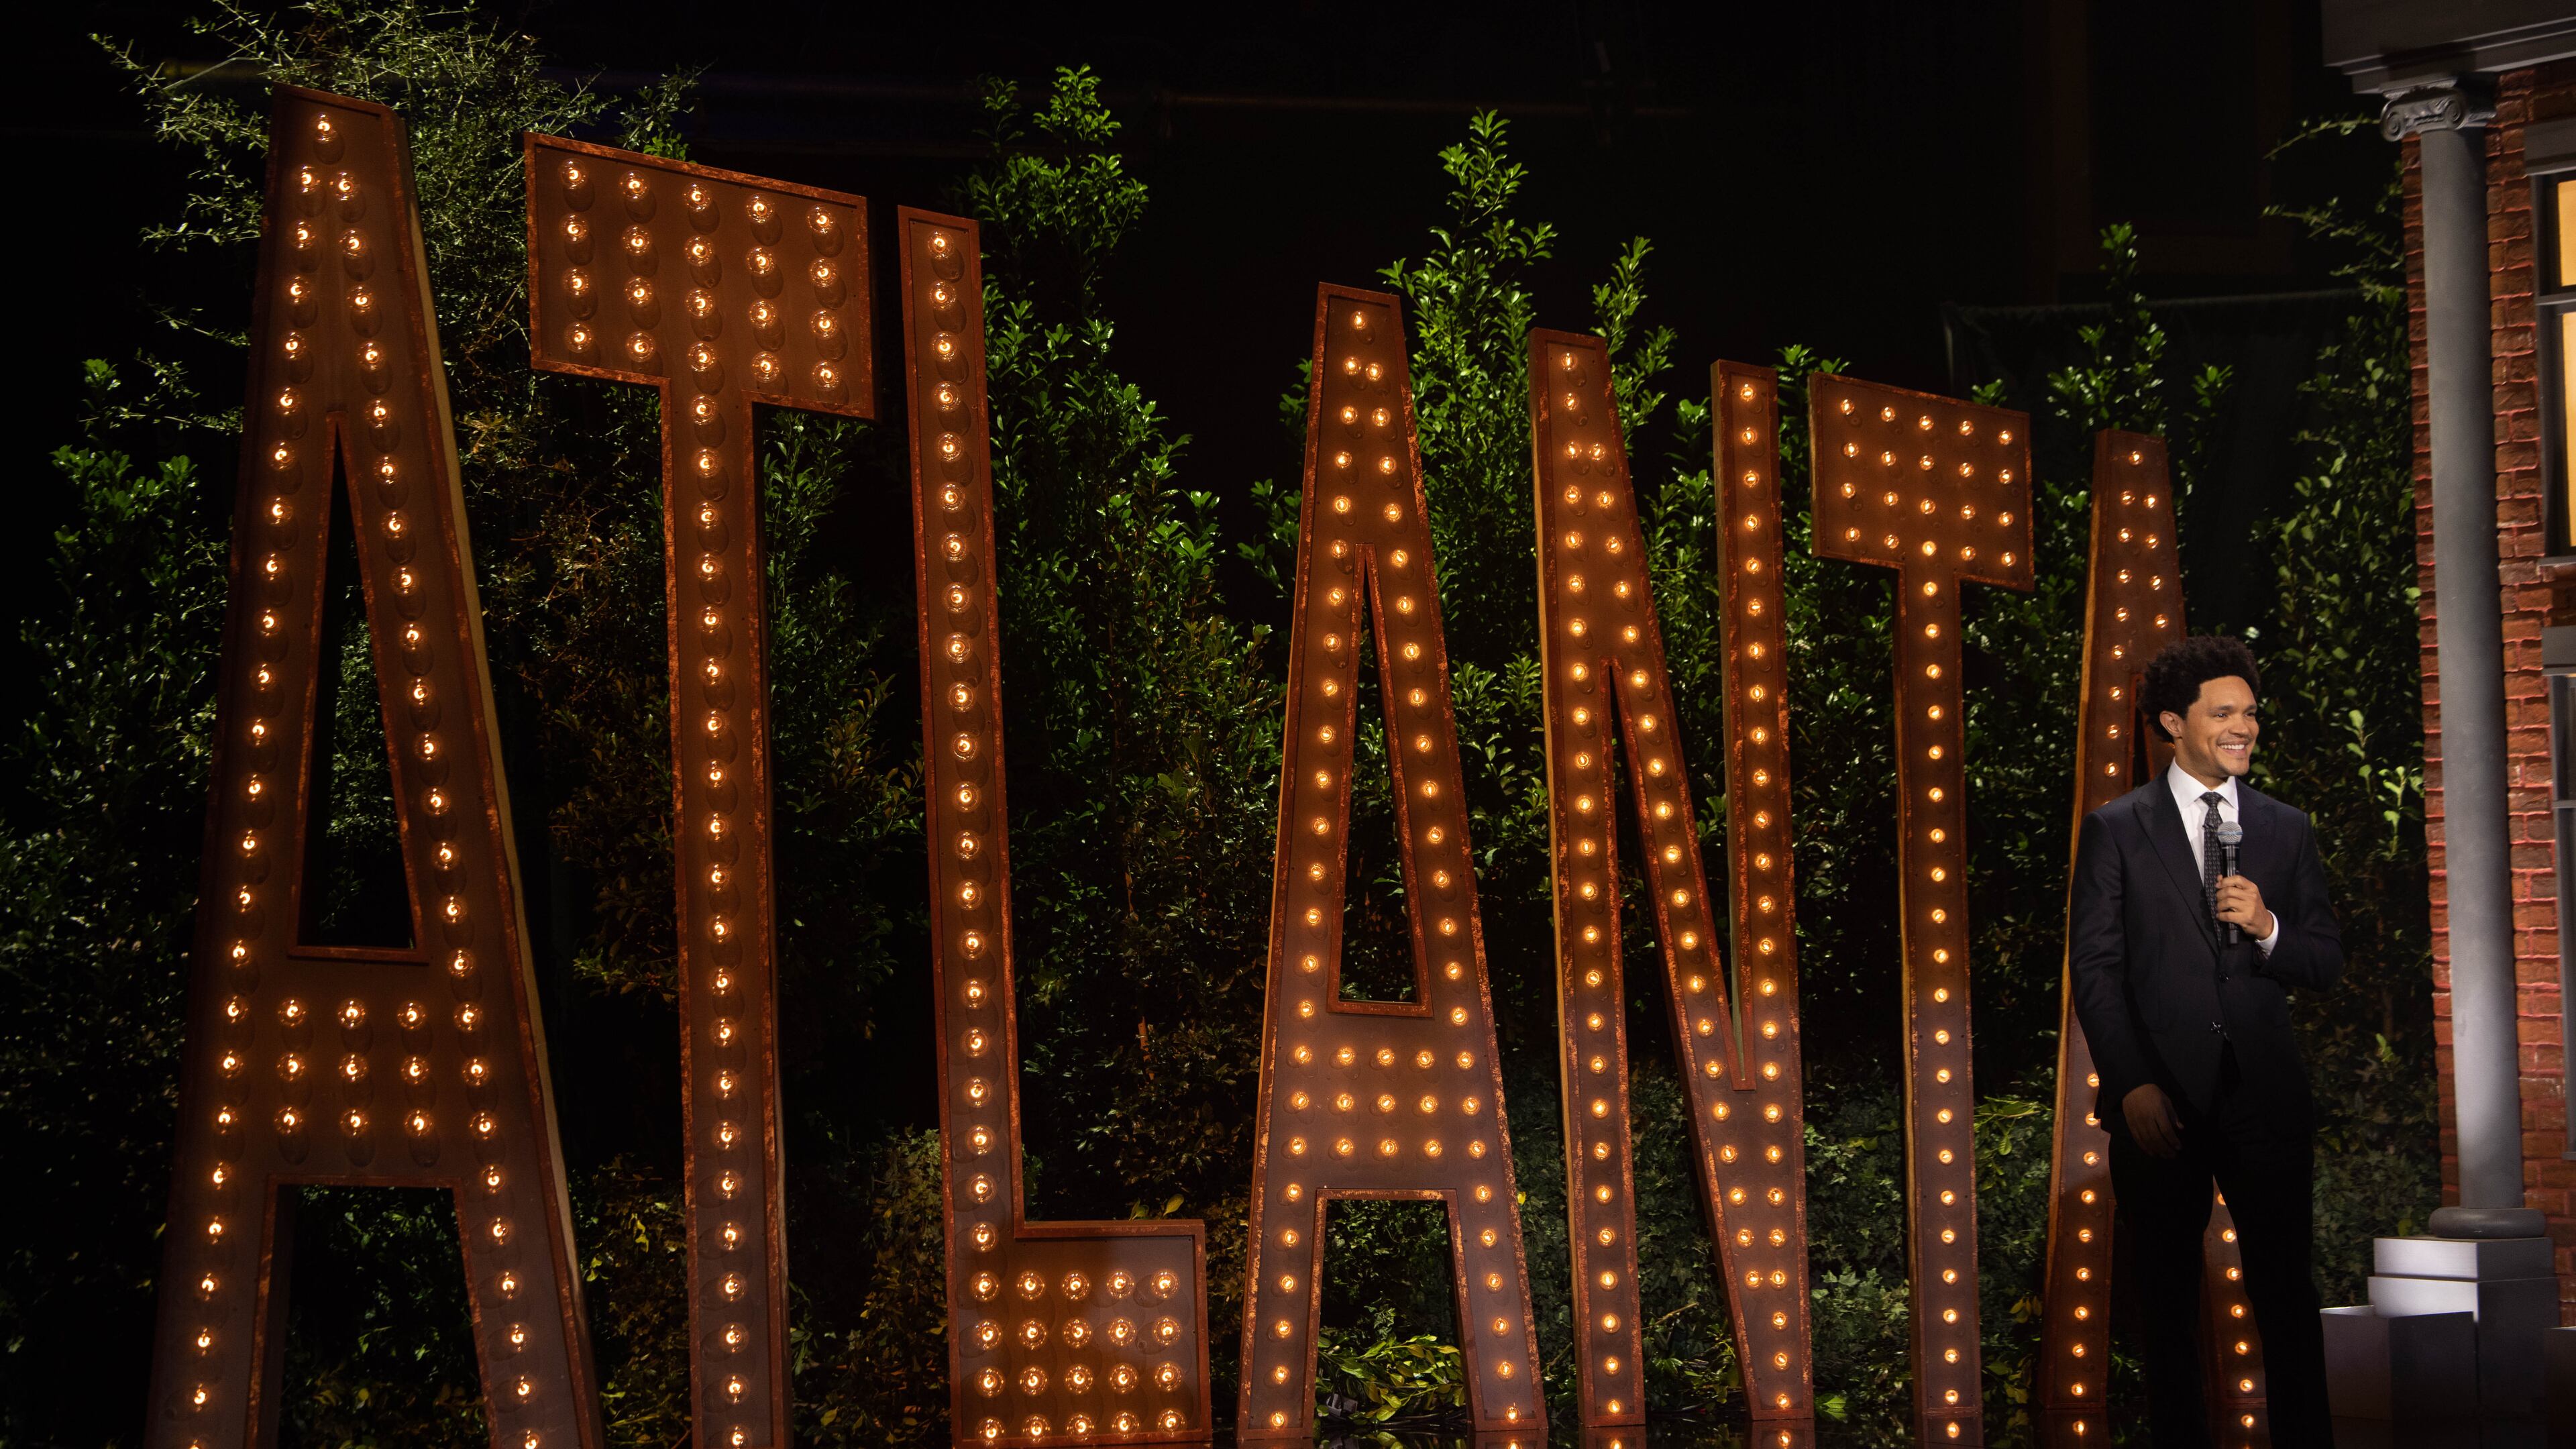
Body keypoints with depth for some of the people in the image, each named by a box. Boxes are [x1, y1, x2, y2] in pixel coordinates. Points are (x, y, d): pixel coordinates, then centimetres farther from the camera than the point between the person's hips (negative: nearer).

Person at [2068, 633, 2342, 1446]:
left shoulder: (2286, 830, 11)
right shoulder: (2116, 830, 3)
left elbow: (2326, 967, 11)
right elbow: (2094, 968, -2)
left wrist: (2269, 928, -11)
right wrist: (2132, 1086, -10)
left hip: (2265, 1096, 2)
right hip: (2162, 1100, -2)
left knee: (2287, 1297, 1)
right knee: (2170, 1308, 6)